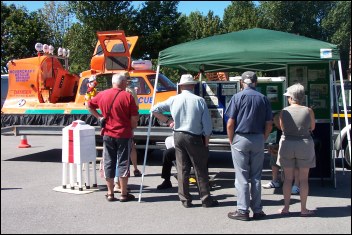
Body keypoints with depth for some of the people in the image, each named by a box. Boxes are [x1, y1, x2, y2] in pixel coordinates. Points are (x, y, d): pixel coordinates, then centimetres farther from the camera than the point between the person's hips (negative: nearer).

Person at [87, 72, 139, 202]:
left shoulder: (102, 95, 3)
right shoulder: (127, 96, -10)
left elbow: (89, 105, 16)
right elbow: (134, 118, -10)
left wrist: (99, 117, 16)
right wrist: (132, 128, 7)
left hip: (108, 134, 4)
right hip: (124, 134, -3)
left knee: (108, 162, 11)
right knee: (123, 163, 4)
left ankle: (110, 193, 17)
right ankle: (124, 194, 10)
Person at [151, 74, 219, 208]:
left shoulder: (173, 100, -1)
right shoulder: (200, 101, -8)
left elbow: (154, 110, 4)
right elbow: (207, 125, -6)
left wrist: (167, 121, 11)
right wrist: (206, 142, 4)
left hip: (178, 136, 3)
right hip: (194, 137, -3)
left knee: (182, 169, 10)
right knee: (200, 170, 6)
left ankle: (185, 200, 15)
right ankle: (206, 199, 13)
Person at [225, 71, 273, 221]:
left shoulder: (238, 97, -5)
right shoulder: (263, 98, 5)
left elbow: (230, 124, -10)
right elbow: (269, 125, 3)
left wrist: (231, 141, 2)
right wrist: (262, 140, 13)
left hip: (240, 139, -3)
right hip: (258, 140, 3)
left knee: (242, 177, 1)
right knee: (256, 177, 10)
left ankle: (243, 210, 3)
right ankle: (257, 210, 13)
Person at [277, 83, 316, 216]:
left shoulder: (284, 111, -5)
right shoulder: (308, 111, -7)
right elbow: (312, 128, 5)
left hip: (287, 144, 1)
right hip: (304, 145, -1)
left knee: (288, 178, 10)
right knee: (303, 179, 8)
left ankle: (286, 208, 15)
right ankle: (303, 209, 14)